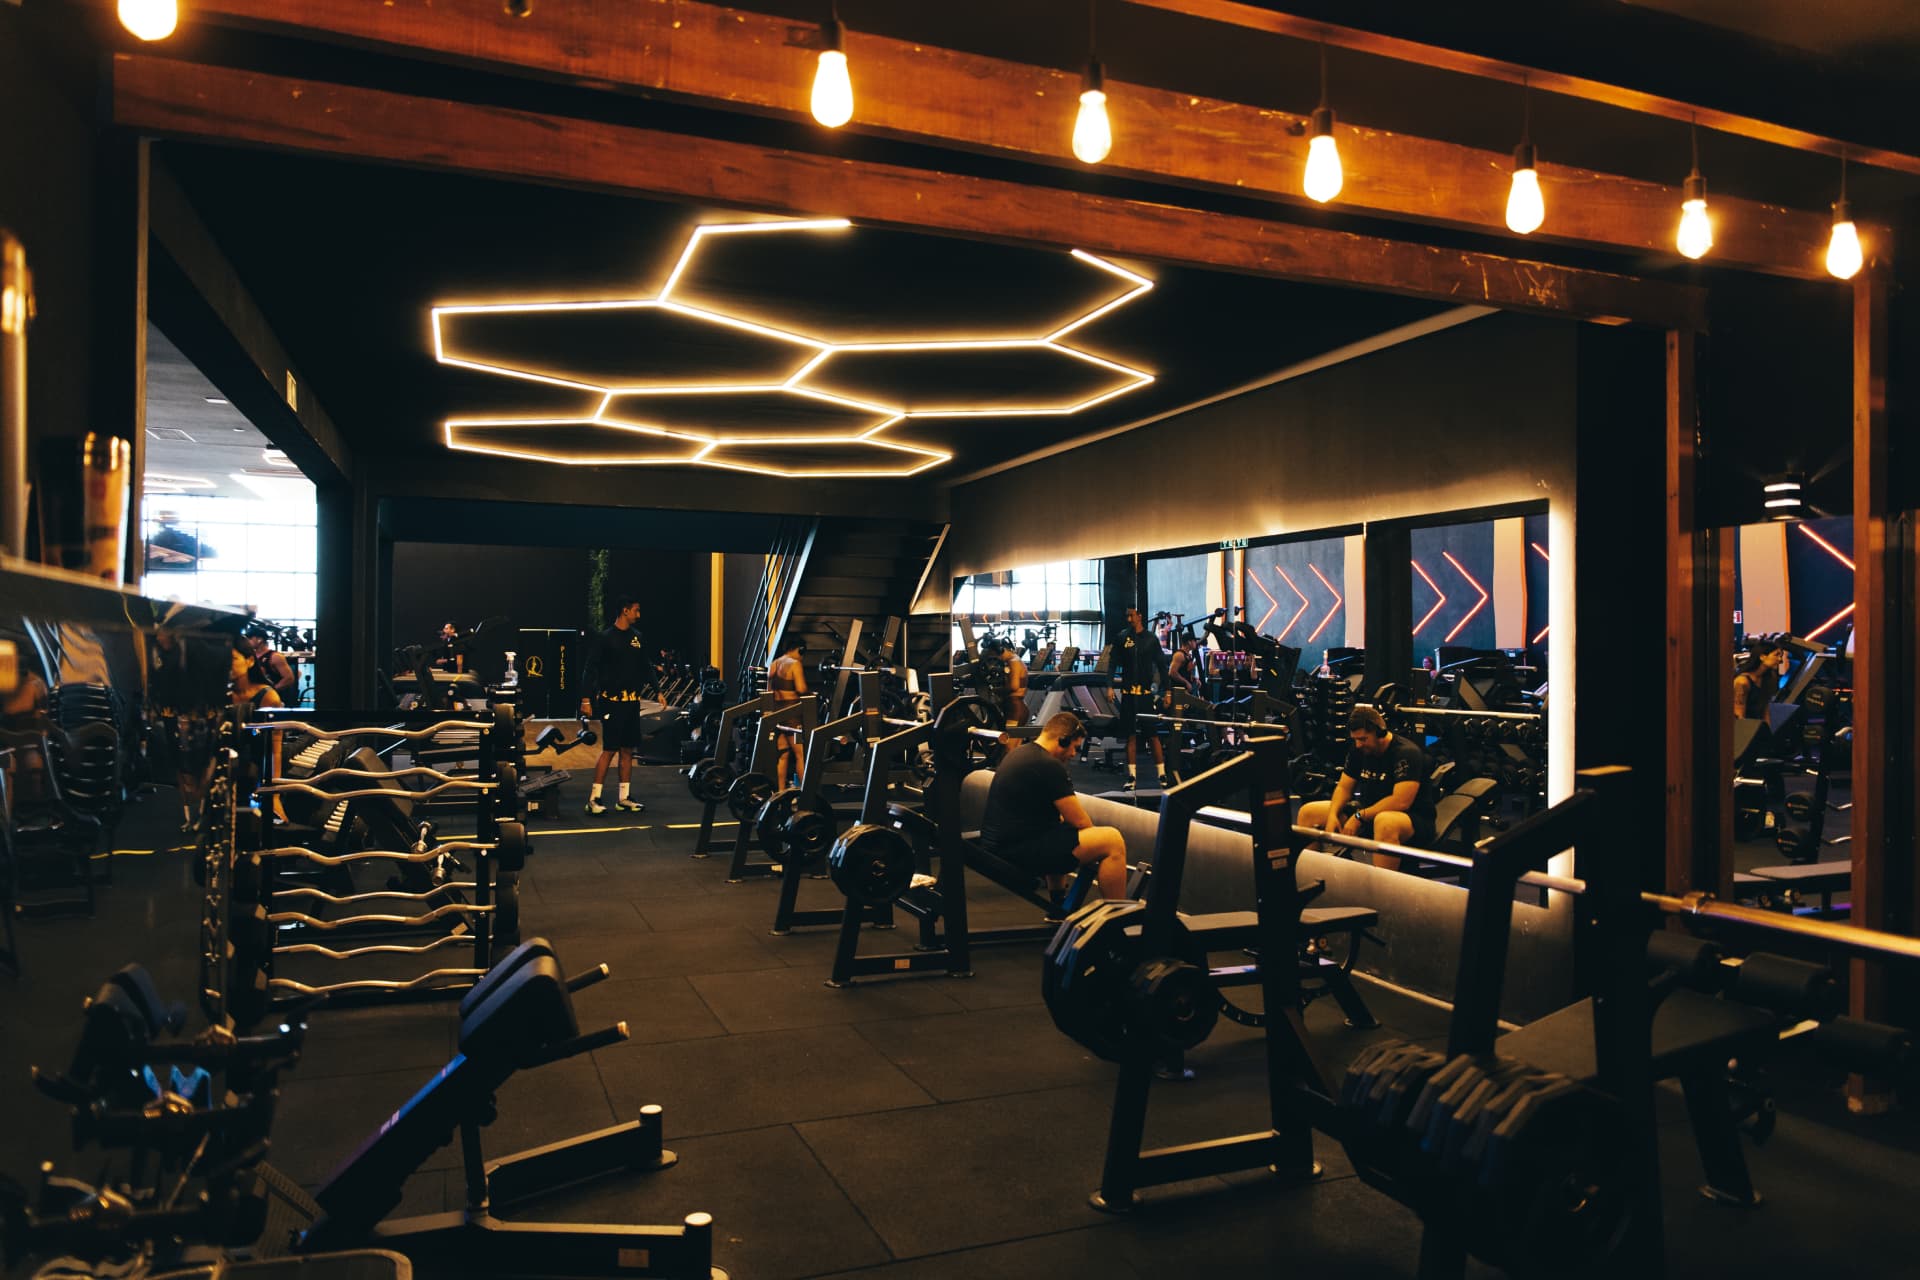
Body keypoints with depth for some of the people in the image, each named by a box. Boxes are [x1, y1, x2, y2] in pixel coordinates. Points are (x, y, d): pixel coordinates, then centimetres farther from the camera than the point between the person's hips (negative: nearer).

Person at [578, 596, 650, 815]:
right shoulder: (605, 638, -7)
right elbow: (591, 669, -9)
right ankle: (594, 799, -1)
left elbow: (645, 666, 20)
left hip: (632, 701, 6)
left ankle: (624, 799, 15)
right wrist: (586, 699, -14)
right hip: (612, 701, -6)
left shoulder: (637, 637, 13)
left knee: (627, 750, 8)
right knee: (609, 750, -8)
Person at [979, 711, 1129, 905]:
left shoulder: (1019, 753, 15)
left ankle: (1060, 905, 37)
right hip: (1018, 852, -11)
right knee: (1112, 840, -15)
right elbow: (1080, 822, -8)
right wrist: (1094, 839, 10)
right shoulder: (1048, 766, -14)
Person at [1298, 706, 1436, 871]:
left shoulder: (1406, 753, -18)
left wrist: (1360, 816, -22)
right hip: (1370, 812, 8)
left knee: (1385, 822, -45)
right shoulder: (1359, 750, 5)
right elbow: (1344, 787, 8)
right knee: (1308, 812, -1)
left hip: (1413, 820, -8)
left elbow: (1401, 802, -26)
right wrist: (1333, 815, -12)